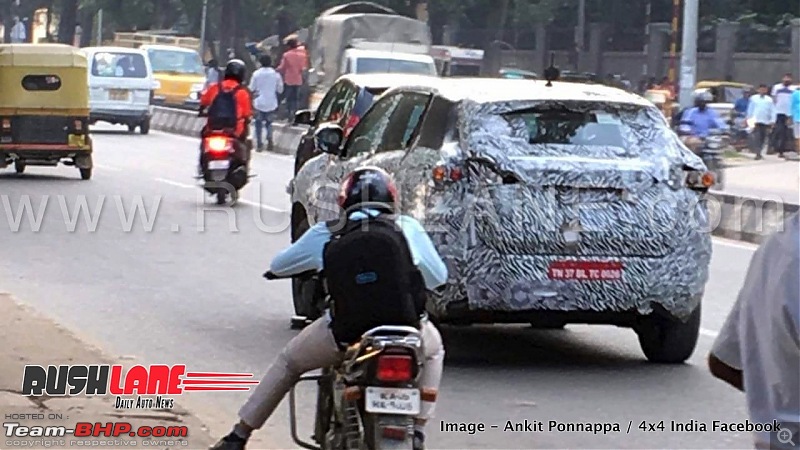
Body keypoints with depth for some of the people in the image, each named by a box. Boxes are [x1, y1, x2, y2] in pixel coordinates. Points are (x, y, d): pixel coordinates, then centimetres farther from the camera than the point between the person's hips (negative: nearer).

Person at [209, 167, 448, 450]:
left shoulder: (325, 235, 9)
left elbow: (277, 266, 23)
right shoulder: (408, 228, 8)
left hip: (345, 334, 0)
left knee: (289, 362, 28)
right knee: (433, 349, 36)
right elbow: (439, 276, 16)